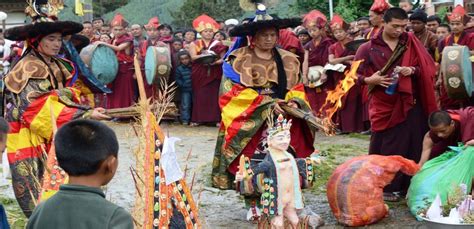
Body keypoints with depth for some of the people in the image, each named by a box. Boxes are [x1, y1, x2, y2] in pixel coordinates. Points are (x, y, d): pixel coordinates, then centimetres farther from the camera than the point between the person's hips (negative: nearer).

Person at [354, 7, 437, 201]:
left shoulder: (411, 42, 5)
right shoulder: (369, 48, -1)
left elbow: (427, 67, 6)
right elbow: (355, 75, 1)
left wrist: (412, 70, -14)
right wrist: (371, 79, -17)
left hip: (410, 103, 2)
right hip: (383, 104, -2)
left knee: (411, 145, 3)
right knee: (385, 147, 2)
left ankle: (407, 185, 14)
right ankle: (384, 187, 11)